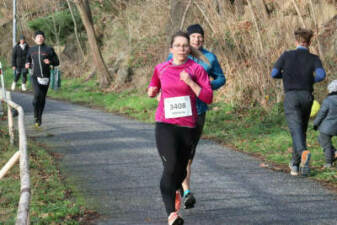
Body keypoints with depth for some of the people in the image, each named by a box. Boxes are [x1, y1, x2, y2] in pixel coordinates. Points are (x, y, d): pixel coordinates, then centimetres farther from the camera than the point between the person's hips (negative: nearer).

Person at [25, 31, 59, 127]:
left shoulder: (49, 49, 1)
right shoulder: (31, 50, 9)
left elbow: (57, 62, 3)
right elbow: (28, 60, 21)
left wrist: (50, 62, -17)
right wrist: (27, 64, -2)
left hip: (45, 77, 0)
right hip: (35, 76, 0)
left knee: (43, 98, 6)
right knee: (37, 94, -21)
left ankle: (39, 117, 23)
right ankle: (36, 115, -4)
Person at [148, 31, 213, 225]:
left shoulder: (196, 69, -2)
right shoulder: (161, 69, 5)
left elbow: (208, 98, -7)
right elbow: (152, 89, 26)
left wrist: (190, 82, -18)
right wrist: (152, 91, 2)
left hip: (188, 125, 0)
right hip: (165, 124, 0)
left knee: (181, 169, 12)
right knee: (170, 167, -16)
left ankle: (175, 190, 47)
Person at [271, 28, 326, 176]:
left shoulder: (287, 55, 4)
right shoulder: (314, 59, 5)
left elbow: (274, 73, 4)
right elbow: (321, 75, -11)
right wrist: (311, 81, 11)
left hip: (291, 96, -2)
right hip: (307, 96, 2)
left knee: (296, 130, -14)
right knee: (302, 130, 17)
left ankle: (303, 152, -43)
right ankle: (295, 164, 25)